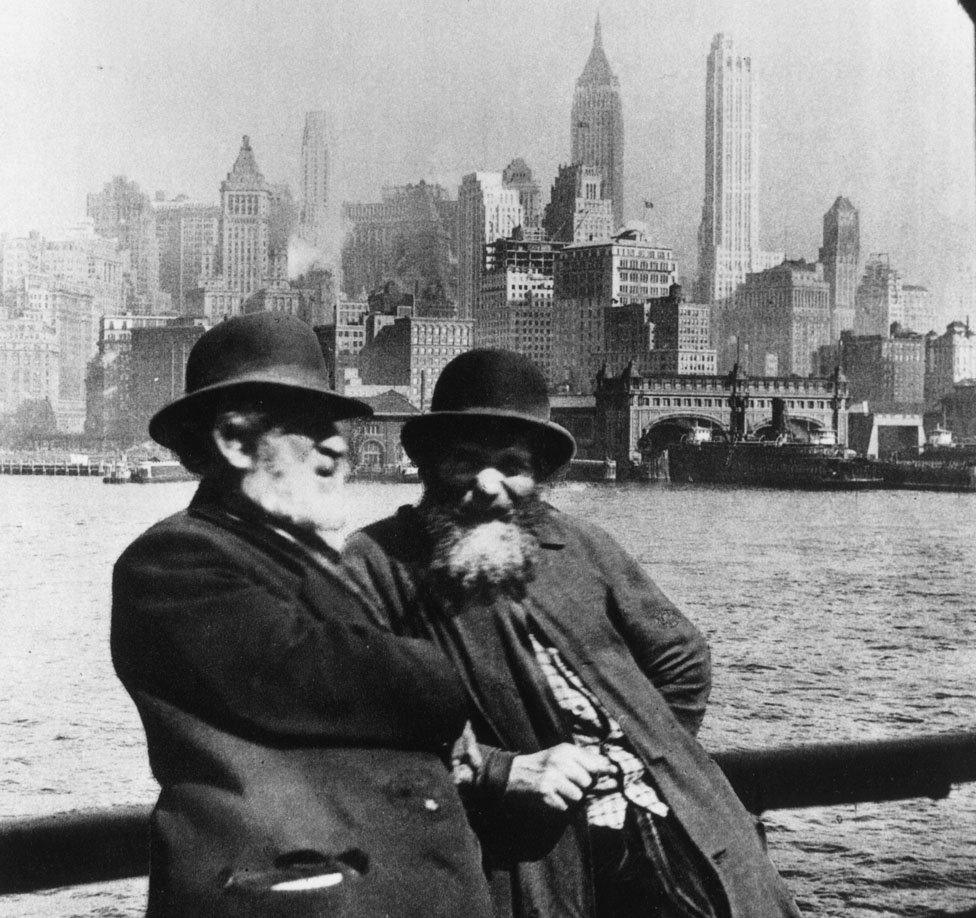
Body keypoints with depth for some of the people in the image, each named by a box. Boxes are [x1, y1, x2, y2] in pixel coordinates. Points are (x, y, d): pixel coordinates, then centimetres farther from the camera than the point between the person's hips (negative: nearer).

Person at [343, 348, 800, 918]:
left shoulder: (580, 546, 13)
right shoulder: (379, 563, -1)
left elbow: (681, 658, 21)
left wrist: (647, 755, 9)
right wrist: (505, 770, -14)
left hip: (678, 826, 5)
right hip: (539, 859, -4)